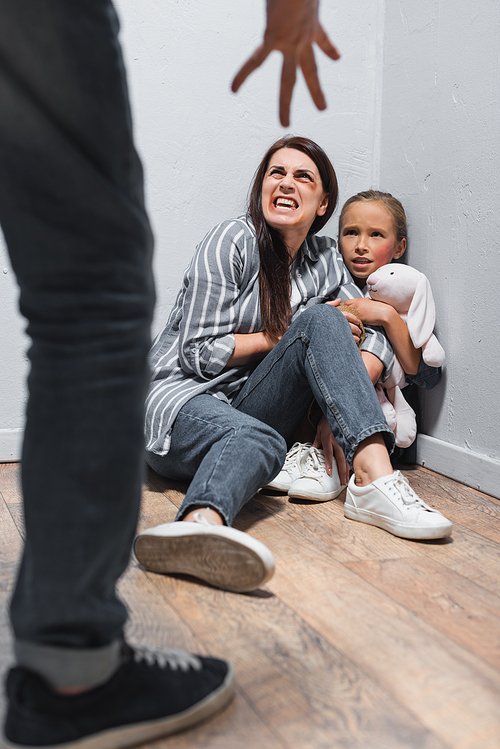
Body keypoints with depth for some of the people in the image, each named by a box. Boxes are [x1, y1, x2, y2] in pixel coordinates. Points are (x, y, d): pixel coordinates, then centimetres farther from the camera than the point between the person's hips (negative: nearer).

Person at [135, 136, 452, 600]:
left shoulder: (324, 259, 10)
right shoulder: (234, 240, -6)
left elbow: (378, 335, 4)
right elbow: (198, 354, -11)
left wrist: (338, 411, -14)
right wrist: (291, 334, -8)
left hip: (249, 409, 4)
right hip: (182, 398, -4)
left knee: (323, 321, -20)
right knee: (258, 440, -39)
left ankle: (374, 479, -36)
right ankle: (199, 528, -73)